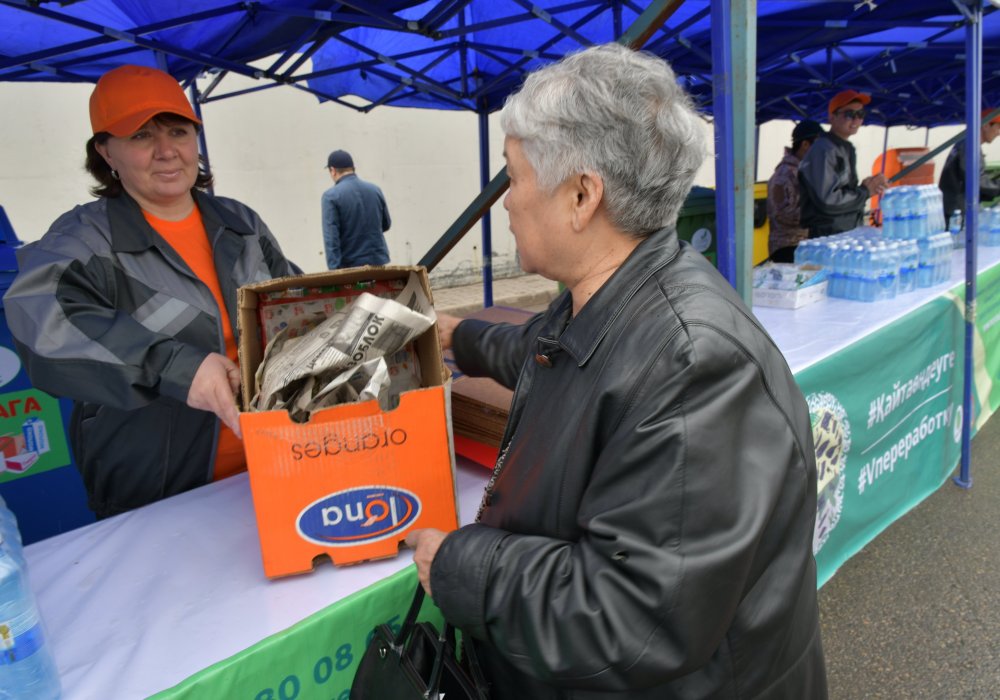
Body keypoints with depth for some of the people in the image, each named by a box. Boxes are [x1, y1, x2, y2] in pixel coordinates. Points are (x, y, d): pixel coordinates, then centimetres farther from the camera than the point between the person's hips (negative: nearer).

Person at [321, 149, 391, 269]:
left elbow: (331, 237, -16)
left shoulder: (331, 196, -9)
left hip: (350, 265, -3)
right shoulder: (375, 189, 4)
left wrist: (334, 269, -18)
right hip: (378, 261, 4)